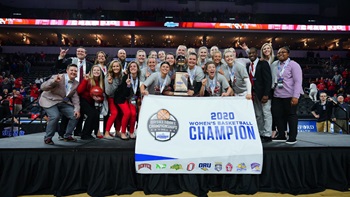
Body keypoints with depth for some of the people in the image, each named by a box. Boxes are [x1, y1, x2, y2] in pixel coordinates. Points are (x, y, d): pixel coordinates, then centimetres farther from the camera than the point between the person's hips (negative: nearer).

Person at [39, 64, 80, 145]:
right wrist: (53, 81, -41)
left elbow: (75, 97, 1)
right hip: (50, 100, -6)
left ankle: (67, 136, 12)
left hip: (63, 102, 6)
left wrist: (77, 109, -13)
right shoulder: (58, 77, -19)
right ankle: (48, 138, -6)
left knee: (75, 115, -8)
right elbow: (43, 87, -24)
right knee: (55, 116, -29)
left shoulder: (76, 83, -1)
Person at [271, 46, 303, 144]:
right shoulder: (274, 64, 11)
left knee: (291, 115, 4)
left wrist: (295, 96, -18)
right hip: (277, 95, 5)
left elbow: (298, 81, -11)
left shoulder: (293, 65, -4)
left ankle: (292, 137, 15)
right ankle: (281, 135, 22)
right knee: (277, 115, 7)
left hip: (290, 96, -5)